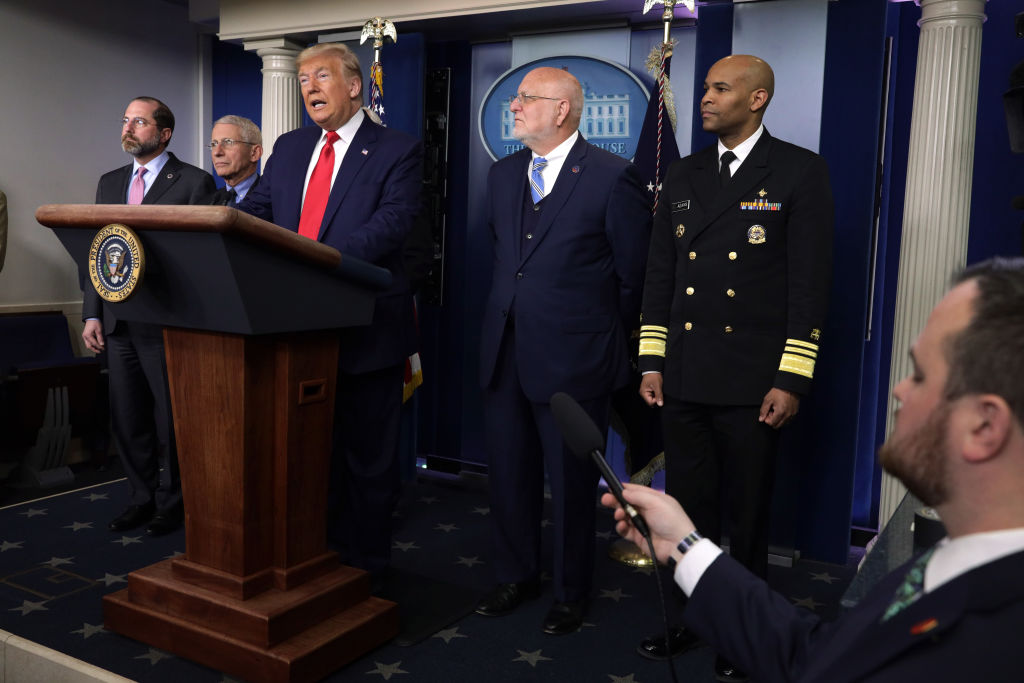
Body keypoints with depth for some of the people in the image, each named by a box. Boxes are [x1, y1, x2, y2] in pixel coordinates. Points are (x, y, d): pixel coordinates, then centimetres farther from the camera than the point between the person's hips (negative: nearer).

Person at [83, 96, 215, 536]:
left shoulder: (194, 182, -3)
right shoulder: (110, 183, 16)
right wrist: (92, 314, 7)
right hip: (119, 322, 6)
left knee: (170, 418, 4)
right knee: (126, 417, 11)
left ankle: (171, 502, 18)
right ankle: (143, 497, 26)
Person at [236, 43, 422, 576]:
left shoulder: (397, 150, -6)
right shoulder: (288, 148, 14)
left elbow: (394, 220, -20)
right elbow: (254, 209, 8)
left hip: (365, 327, -6)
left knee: (367, 450, 7)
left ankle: (366, 559, 23)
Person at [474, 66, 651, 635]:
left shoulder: (612, 177, -10)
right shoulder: (503, 173, 10)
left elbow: (634, 276, -5)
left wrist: (608, 345, 1)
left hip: (572, 358, -6)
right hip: (505, 352, 6)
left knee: (571, 483, 8)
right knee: (508, 474, 15)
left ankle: (570, 593, 28)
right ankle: (517, 576, 36)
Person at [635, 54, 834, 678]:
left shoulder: (800, 172, -3)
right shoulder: (684, 177, 11)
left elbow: (810, 282, -8)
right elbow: (660, 274, 12)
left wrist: (792, 381, -12)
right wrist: (652, 363, 7)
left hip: (751, 385, -4)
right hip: (684, 380, 4)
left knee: (749, 517, 10)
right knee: (689, 508, 14)